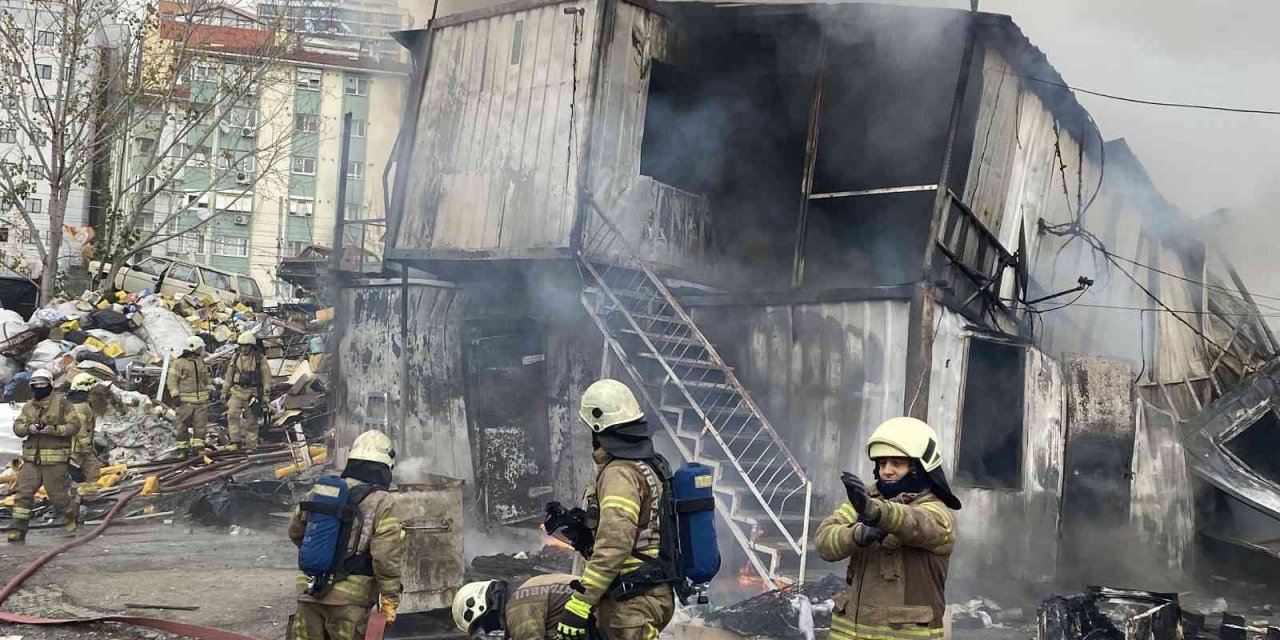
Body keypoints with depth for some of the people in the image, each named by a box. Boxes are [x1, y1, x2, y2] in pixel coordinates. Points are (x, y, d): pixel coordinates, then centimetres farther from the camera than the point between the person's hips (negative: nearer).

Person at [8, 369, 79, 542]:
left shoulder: (61, 403, -3)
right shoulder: (28, 407, 13)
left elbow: (74, 425, -6)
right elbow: (17, 427, 5)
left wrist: (54, 430, -20)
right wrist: (28, 428, -16)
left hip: (55, 459, -4)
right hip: (32, 458, 4)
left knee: (58, 495, 3)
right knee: (24, 492, -4)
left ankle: (73, 514, 32)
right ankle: (18, 530, -1)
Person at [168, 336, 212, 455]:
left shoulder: (201, 361, 12)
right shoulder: (179, 363, -7)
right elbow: (172, 380, -9)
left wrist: (207, 394, 22)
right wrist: (174, 396, -16)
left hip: (201, 400, 5)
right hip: (185, 401, -5)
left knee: (200, 425, 0)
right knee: (183, 426, 3)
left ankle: (198, 448, 3)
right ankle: (182, 449, 11)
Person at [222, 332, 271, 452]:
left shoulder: (260, 359, -3)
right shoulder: (236, 358, 7)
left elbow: (266, 378, -1)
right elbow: (229, 376, 15)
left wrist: (266, 396, -5)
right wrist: (224, 392, 13)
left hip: (253, 394, -2)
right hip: (237, 392, 2)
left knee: (251, 421, 1)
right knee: (232, 414, -18)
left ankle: (251, 446, 9)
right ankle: (235, 442, -16)